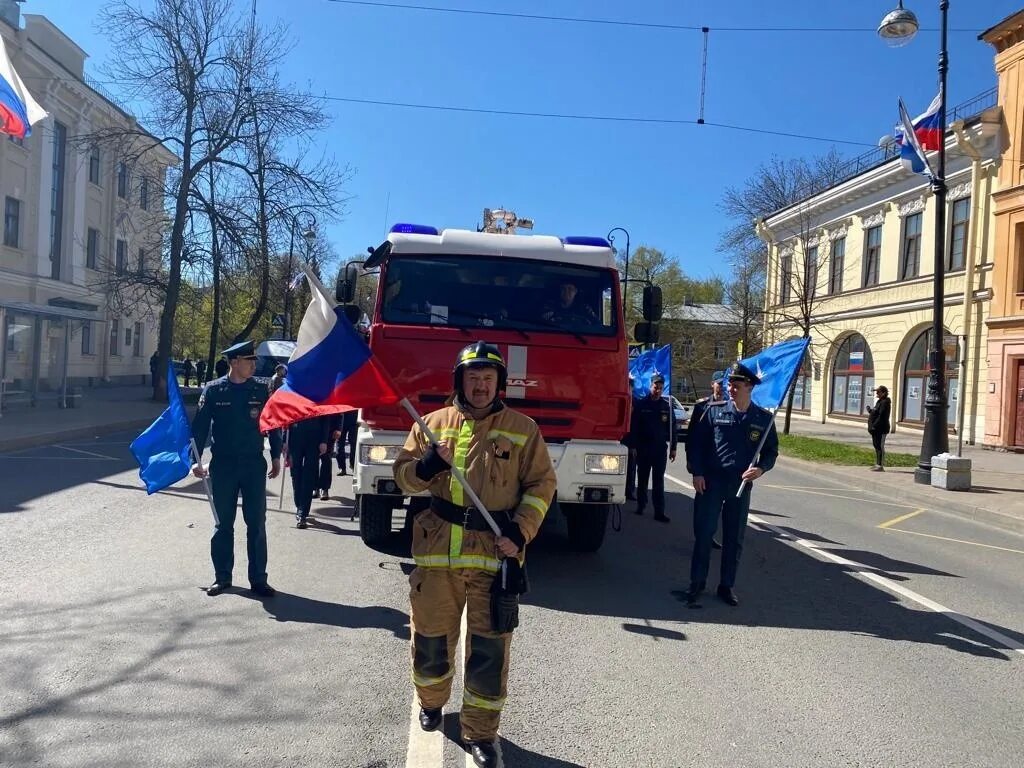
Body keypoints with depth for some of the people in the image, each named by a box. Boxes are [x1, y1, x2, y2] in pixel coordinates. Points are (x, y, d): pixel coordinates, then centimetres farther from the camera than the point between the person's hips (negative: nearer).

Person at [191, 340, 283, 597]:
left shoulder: (261, 390, 2)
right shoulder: (213, 390, -3)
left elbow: (273, 423, 8)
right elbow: (200, 426, -2)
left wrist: (276, 456, 6)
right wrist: (196, 460, -9)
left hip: (254, 465, 1)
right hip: (223, 465, -1)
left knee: (257, 524, 3)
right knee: (223, 524, 8)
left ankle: (258, 579, 12)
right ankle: (222, 577, 20)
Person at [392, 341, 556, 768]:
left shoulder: (522, 429, 2)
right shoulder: (435, 423, 7)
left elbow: (541, 484, 3)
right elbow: (403, 474, 9)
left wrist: (520, 532, -10)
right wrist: (426, 465, -15)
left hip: (494, 553, -2)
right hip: (436, 552, 2)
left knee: (489, 646, 2)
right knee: (431, 635, 14)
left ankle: (480, 733, 18)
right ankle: (430, 702, 43)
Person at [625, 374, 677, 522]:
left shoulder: (667, 406, 5)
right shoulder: (641, 404, -2)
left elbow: (672, 428, 7)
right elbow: (633, 426, -3)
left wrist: (673, 448, 3)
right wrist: (632, 446, -7)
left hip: (660, 449, 1)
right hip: (643, 448, -1)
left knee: (658, 481, 0)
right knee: (642, 478, 10)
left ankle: (659, 512, -2)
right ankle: (641, 505, 22)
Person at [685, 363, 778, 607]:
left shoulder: (763, 418, 2)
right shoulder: (715, 411, -1)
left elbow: (771, 451, 8)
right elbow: (698, 442, 1)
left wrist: (761, 468, -12)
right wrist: (697, 473, -7)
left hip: (741, 484, 1)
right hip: (710, 480, -1)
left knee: (734, 538, 9)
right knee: (704, 533, 2)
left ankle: (727, 585, 21)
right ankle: (697, 583, 13)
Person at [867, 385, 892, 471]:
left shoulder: (885, 402, -15)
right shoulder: (880, 401, 16)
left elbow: (881, 416, -22)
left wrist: (874, 426, -23)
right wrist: (870, 410, 4)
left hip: (881, 429, -10)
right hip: (876, 428, 10)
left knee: (880, 446, -7)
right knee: (876, 446, 14)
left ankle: (881, 466, -3)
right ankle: (877, 464, 21)